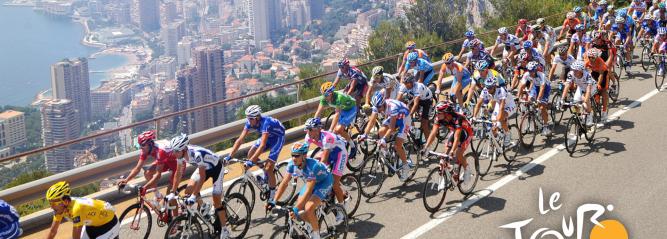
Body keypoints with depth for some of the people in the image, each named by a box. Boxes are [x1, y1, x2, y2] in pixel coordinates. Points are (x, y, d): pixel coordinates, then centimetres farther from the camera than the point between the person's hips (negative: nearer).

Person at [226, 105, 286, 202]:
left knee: (268, 168, -13)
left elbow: (262, 145, -45)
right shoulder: (250, 122, -19)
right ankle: (265, 172, 13)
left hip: (278, 137, -7)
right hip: (268, 136, 7)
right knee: (250, 154, -12)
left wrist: (251, 161, -51)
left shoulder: (266, 123, -39)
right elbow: (240, 140, -18)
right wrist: (229, 156, -26)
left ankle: (272, 196, 2)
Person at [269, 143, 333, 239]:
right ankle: (313, 224, 22)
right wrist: (273, 202, -23)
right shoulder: (292, 164, -20)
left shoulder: (312, 166, -38)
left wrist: (296, 209, -45)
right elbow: (284, 183, -15)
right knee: (299, 211, -8)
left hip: (324, 181, -7)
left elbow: (308, 191, -40)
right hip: (310, 182, 7)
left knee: (308, 209, -27)